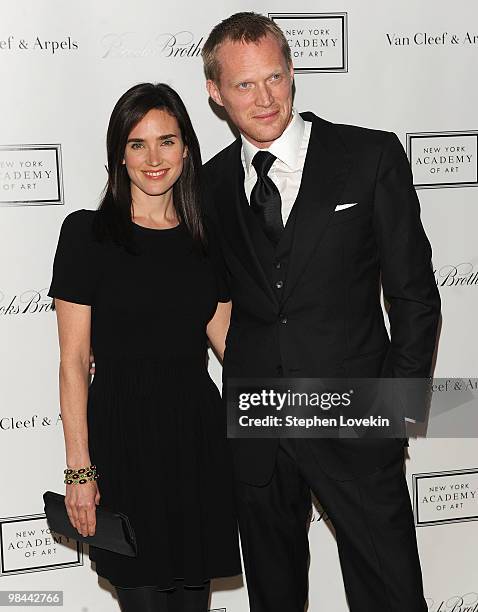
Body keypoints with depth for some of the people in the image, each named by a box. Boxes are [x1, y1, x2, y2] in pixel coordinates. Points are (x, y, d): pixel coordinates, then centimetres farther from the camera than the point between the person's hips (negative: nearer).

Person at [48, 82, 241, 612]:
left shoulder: (206, 237, 8)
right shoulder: (87, 232, -5)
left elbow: (226, 340, 12)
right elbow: (73, 360, -6)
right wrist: (79, 467, -10)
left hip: (199, 431, 4)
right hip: (123, 434, -4)